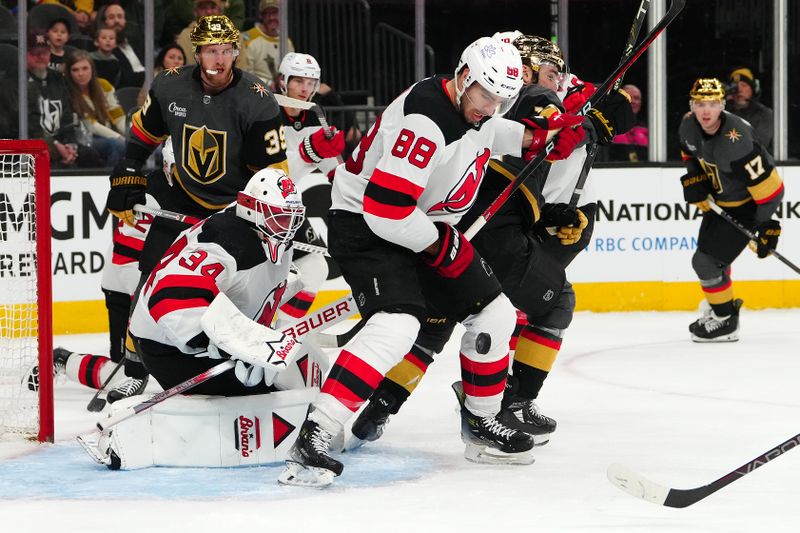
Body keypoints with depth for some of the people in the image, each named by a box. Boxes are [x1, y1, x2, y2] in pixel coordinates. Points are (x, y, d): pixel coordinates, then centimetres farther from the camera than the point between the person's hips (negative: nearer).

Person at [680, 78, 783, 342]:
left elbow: (768, 184, -34)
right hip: (719, 199, 9)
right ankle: (718, 310, 43)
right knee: (709, 254, 22)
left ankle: (726, 321, 5)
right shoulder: (689, 125, -12)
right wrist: (694, 179, -1)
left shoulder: (736, 141, -36)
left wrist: (768, 226, -32)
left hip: (746, 203, -9)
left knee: (707, 260, -12)